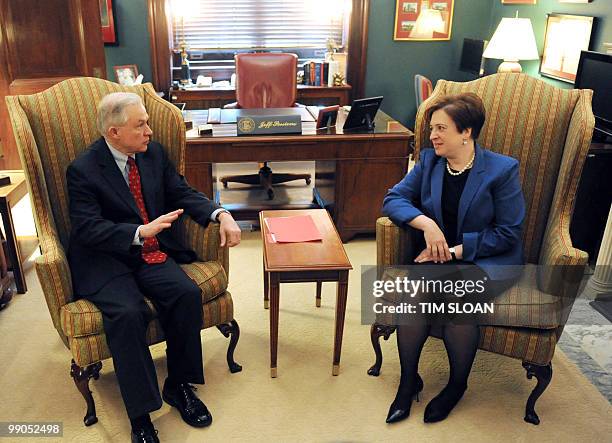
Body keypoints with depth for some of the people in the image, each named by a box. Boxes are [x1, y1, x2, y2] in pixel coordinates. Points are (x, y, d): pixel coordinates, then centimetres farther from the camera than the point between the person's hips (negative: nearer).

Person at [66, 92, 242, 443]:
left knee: (188, 294, -22)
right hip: (104, 260, -4)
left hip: (152, 253, 5)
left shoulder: (154, 153, 5)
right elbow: (87, 228, -17)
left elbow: (183, 193, 7)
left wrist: (221, 214, -11)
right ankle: (140, 415, -14)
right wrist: (140, 232, -31)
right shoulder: (83, 170, -10)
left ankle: (179, 386, -1)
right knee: (129, 313, -31)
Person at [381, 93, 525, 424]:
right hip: (440, 257, 3)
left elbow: (508, 233, -8)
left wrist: (456, 250, -16)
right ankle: (408, 381, -11)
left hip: (489, 260, -3)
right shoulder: (429, 160, 5)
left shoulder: (502, 169, -7)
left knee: (457, 298, -34)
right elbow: (394, 199, 0)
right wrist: (427, 224, -18)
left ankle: (457, 385, -5)